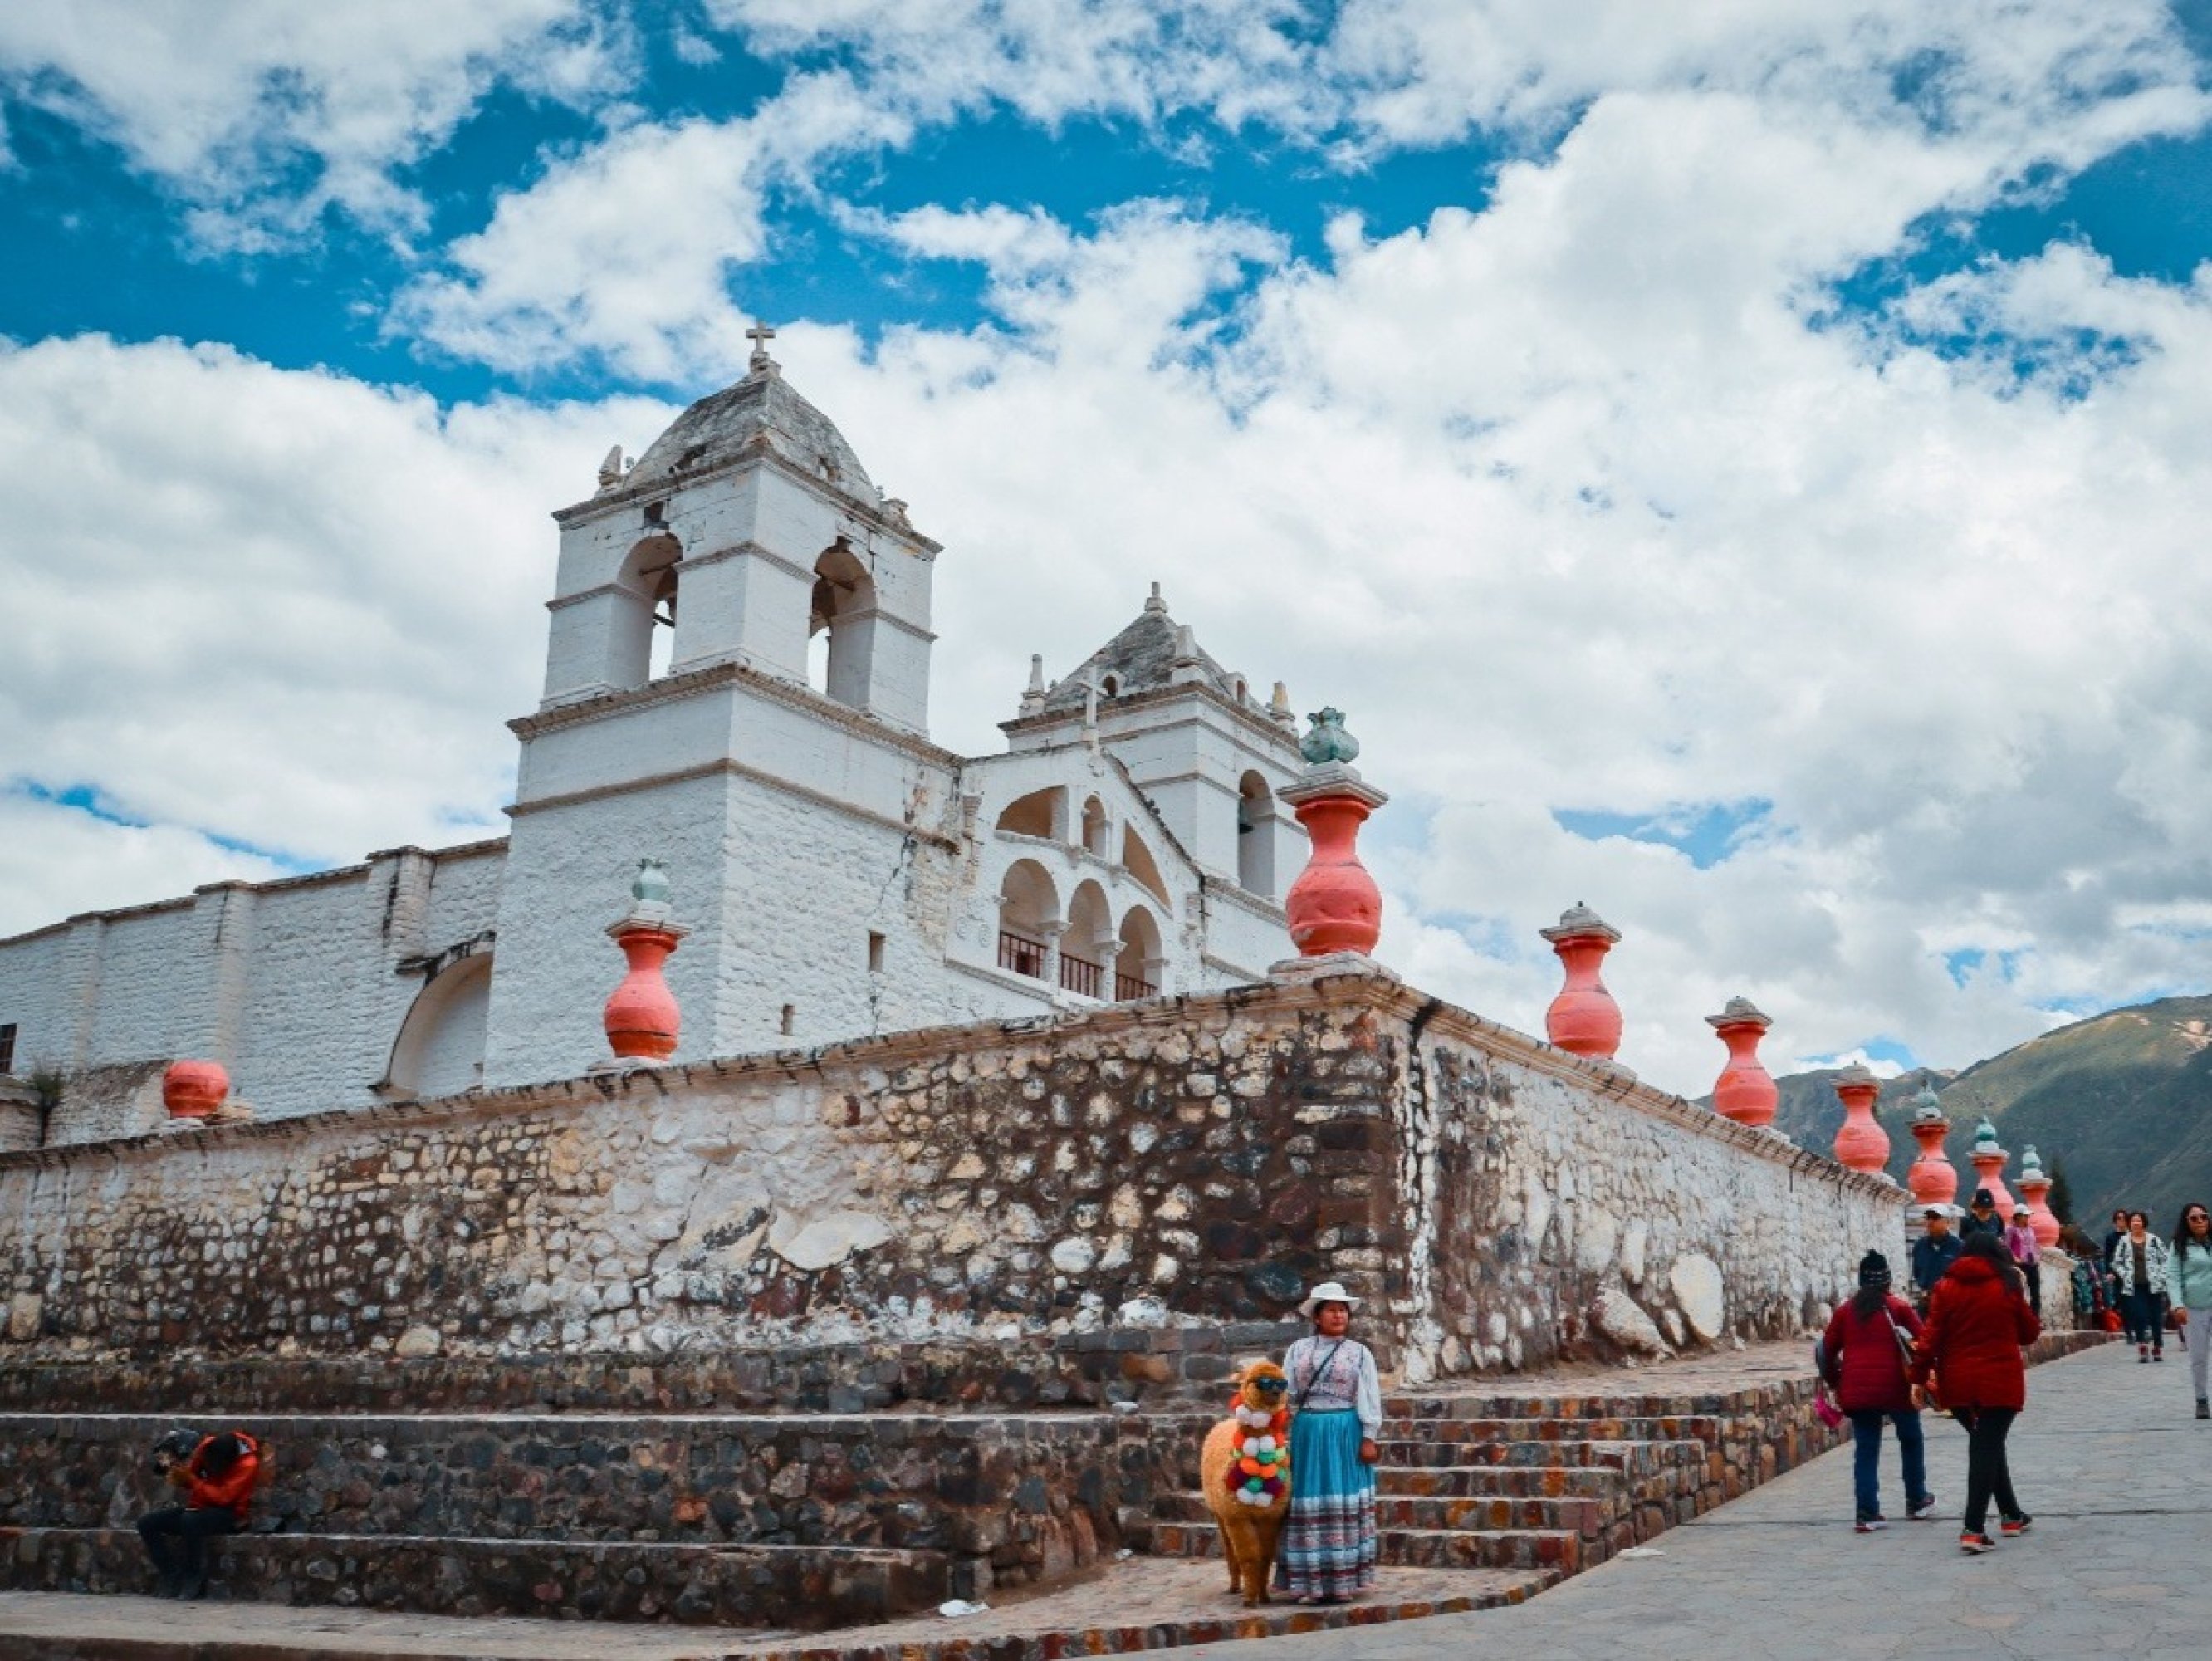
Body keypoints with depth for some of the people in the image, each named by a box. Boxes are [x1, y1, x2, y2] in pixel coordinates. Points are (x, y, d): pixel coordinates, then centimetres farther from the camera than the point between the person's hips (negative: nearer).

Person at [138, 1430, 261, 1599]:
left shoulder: (248, 1464, -23)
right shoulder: (208, 1446, -6)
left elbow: (223, 1498, -27)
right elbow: (192, 1473, 8)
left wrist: (190, 1480, -28)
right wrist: (180, 1475, -16)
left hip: (228, 1514, -7)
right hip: (200, 1508, 7)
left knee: (190, 1520, -36)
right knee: (146, 1523, -7)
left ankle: (194, 1580, -18)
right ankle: (172, 1578, -5)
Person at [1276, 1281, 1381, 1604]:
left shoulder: (1360, 1352, 4)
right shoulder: (1298, 1350, 8)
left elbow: (1369, 1399, 1)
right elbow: (1286, 1395, 7)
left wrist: (1369, 1438, -7)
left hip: (1346, 1434, -1)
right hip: (1307, 1433, 2)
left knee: (1342, 1504, 0)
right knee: (1308, 1504, 2)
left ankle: (1341, 1580, 6)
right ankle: (1309, 1582, 8)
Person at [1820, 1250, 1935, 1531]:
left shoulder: (1845, 1310, 10)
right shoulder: (1898, 1307, 2)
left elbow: (1828, 1349, 9)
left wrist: (1835, 1382, 18)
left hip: (1856, 1390, 2)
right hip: (1894, 1388, -2)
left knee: (1865, 1450, 7)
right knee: (1911, 1440, 20)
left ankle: (1867, 1513, 1)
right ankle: (1917, 1501, 29)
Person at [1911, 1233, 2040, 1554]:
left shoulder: (1946, 1287, 1)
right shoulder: (2007, 1287, -2)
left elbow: (1931, 1336, -4)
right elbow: (2029, 1332, 7)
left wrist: (1919, 1377, -1)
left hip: (1958, 1383, 3)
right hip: (2000, 1380, -3)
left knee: (1986, 1446, 20)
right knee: (1987, 1449, -4)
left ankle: (2011, 1515, 32)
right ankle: (1973, 1528, -12)